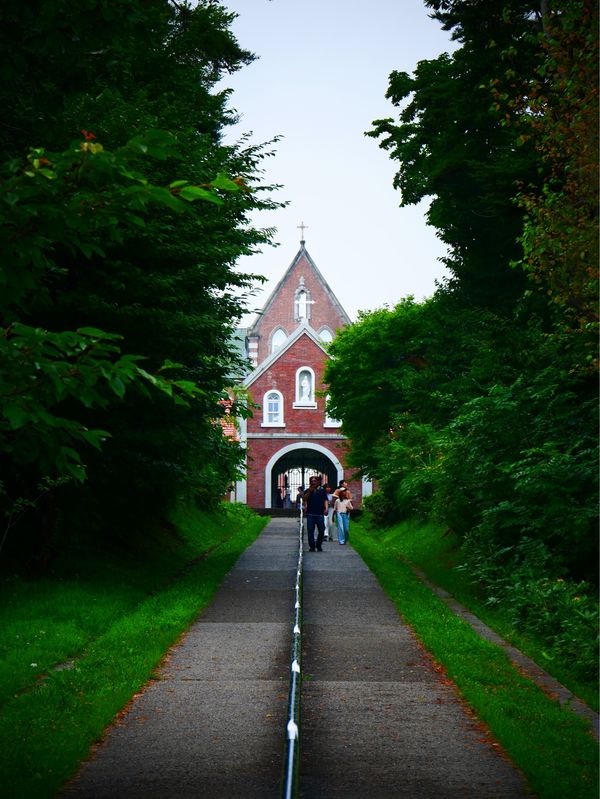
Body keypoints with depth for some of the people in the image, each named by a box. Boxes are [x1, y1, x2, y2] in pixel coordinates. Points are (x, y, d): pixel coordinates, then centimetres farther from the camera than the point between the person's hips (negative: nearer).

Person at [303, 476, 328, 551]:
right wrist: (309, 491, -10)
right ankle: (312, 546, 2)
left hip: (320, 514, 0)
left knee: (321, 530, -1)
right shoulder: (308, 491, 11)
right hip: (310, 514, 0)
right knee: (310, 530, -3)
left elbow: (325, 500, 3)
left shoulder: (322, 490, 9)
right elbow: (304, 500, -2)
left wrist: (326, 508, -13)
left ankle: (318, 545, 17)